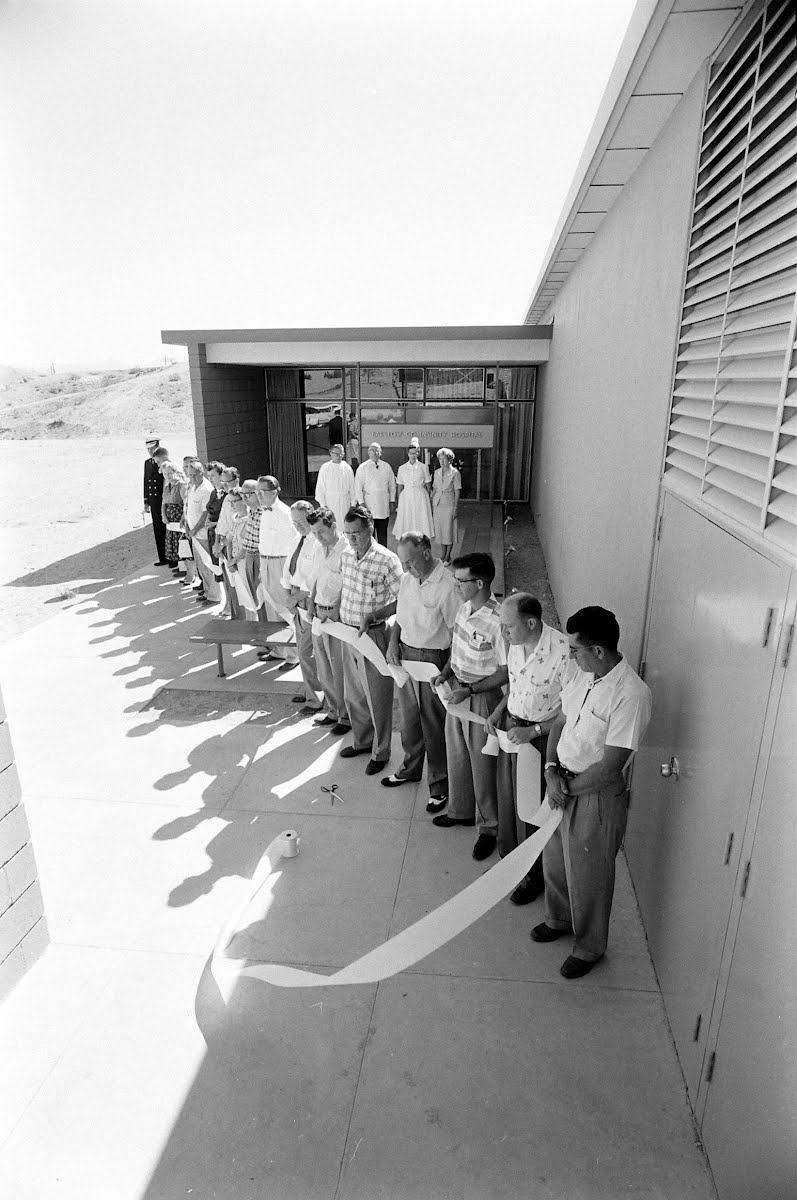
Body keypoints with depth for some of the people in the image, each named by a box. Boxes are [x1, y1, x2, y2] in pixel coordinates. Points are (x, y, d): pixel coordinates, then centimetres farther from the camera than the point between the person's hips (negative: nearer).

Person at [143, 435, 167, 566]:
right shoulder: (147, 463, 13)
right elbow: (146, 482, 16)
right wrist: (146, 502, 14)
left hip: (165, 502, -6)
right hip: (154, 502, 7)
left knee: (166, 530, -2)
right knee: (158, 530, 9)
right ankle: (163, 558, 17)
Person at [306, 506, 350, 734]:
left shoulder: (346, 551, -16)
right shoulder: (323, 549, 11)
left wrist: (334, 613, -22)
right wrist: (311, 600, 8)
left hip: (336, 615, -9)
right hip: (319, 612, 9)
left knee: (339, 669, 1)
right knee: (323, 667, 16)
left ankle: (346, 716, 16)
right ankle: (333, 710, 31)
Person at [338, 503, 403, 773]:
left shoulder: (387, 560, -18)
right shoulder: (345, 556, 3)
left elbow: (401, 600, -17)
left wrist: (371, 617, -25)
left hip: (373, 635, -7)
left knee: (377, 697, 5)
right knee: (353, 694, 19)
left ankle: (381, 752, 21)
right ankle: (361, 740, 39)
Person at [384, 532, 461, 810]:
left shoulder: (448, 586, -20)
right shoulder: (407, 579, 2)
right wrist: (393, 643, -1)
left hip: (434, 659, -7)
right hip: (405, 654, 7)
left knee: (435, 725, 6)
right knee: (408, 717, 21)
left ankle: (439, 784, 24)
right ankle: (411, 768, 43)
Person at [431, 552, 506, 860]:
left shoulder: (497, 622, -27)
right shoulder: (465, 608, -2)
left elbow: (506, 672, -21)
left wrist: (470, 690, -23)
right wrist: (445, 673, -1)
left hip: (482, 697, -8)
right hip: (458, 690, 8)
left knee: (482, 763, 8)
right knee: (456, 755, 22)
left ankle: (489, 827, 28)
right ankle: (461, 811, 43)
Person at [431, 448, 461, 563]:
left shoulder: (455, 473, -5)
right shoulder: (437, 472, 8)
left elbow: (457, 492, -6)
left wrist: (455, 508, -10)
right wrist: (431, 504, 10)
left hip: (449, 504, -5)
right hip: (437, 504, 5)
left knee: (448, 530, 0)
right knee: (439, 530, 8)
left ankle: (448, 556, 11)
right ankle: (442, 555, 19)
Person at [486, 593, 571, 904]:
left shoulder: (563, 653, -27)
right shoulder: (516, 643, -5)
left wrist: (533, 732, -23)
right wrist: (499, 711, 1)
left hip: (540, 738, -6)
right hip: (510, 727, 7)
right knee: (507, 799, 21)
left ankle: (535, 875, 35)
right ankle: (509, 859, 45)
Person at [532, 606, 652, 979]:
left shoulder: (631, 694, -28)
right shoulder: (582, 675, -4)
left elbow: (610, 766, -25)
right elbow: (560, 722, 6)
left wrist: (568, 788, -14)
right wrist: (552, 769, -8)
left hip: (598, 796, -7)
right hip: (563, 783, 7)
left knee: (587, 876, 14)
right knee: (553, 861, 25)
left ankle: (590, 947, 40)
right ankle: (560, 919, 52)